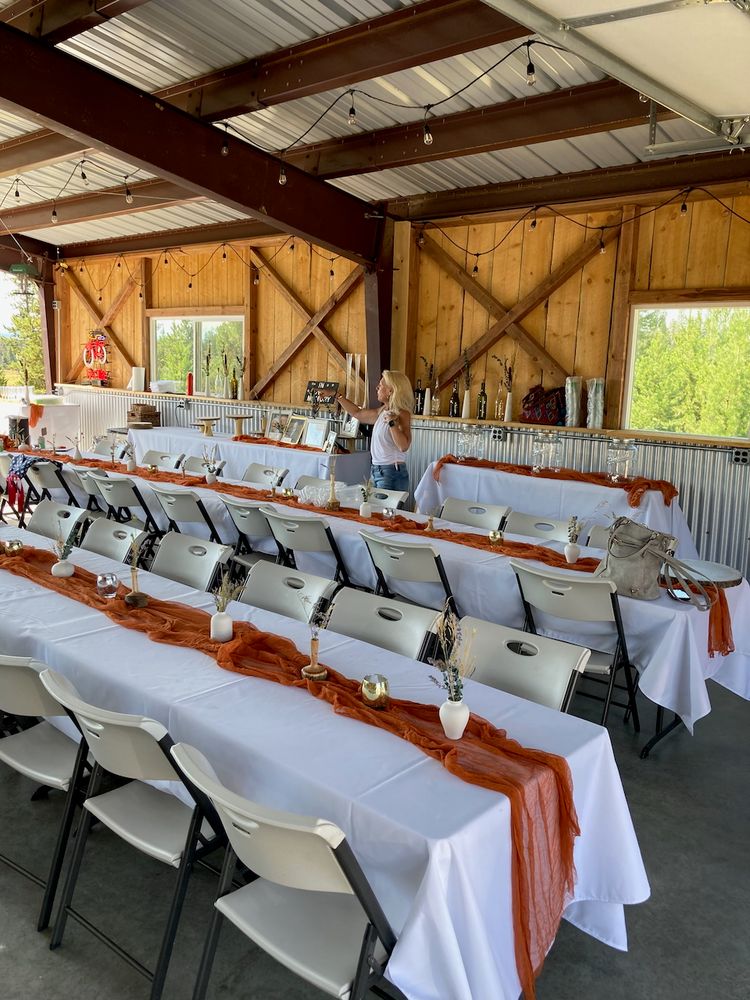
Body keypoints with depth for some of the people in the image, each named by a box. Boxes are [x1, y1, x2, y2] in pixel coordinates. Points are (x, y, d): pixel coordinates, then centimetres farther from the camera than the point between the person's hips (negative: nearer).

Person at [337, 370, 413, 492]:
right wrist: (338, 396, 30)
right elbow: (357, 413, 29)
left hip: (392, 473, -8)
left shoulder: (402, 414, -11)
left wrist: (392, 423, -27)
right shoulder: (381, 412, 13)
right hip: (377, 471, 8)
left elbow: (404, 446, -22)